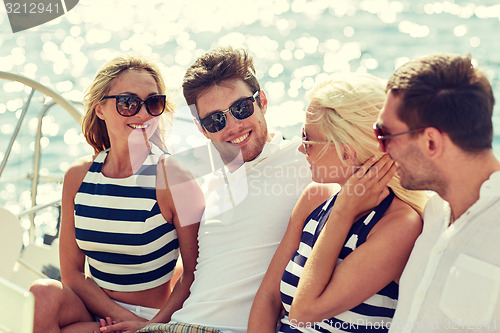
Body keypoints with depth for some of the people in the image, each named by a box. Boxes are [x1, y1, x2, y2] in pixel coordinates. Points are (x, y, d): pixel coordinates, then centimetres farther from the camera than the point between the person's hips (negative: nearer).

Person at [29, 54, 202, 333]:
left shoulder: (172, 175, -13)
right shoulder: (78, 176, 1)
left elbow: (195, 272, -9)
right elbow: (72, 272, 1)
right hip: (93, 308, 4)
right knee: (43, 294, -28)